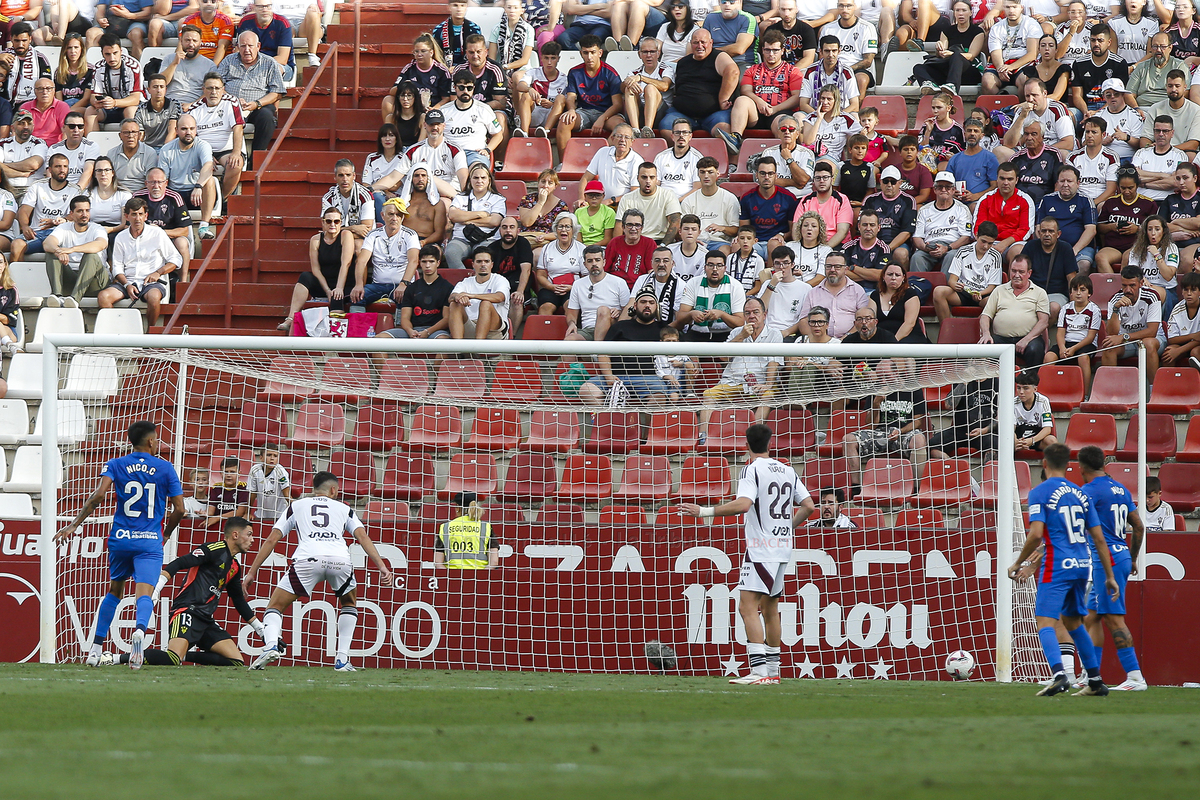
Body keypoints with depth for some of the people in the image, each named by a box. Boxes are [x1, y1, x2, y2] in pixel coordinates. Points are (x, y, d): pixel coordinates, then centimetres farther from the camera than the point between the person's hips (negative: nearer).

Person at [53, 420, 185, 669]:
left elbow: (99, 495, -11)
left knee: (115, 591, 21)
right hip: (150, 541, -2)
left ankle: (95, 648, 18)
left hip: (120, 539, 2)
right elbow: (179, 509, 4)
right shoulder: (165, 468, 4)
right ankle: (140, 629, -46)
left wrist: (74, 525, -8)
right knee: (144, 593, -13)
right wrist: (166, 534, 22)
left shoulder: (115, 465, 5)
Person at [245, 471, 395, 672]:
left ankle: (271, 645, -18)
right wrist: (382, 567, 7)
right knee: (349, 604, 31)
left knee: (275, 606, 12)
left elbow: (271, 540, 22)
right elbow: (363, 537, 14)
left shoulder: (296, 506, 28)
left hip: (308, 558, -1)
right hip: (340, 560, 1)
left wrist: (251, 572, 24)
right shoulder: (344, 509, 29)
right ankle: (342, 659, 19)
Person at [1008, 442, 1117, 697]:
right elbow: (1099, 538, 12)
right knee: (1073, 621, 20)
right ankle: (1095, 681, 21)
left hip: (1057, 567, -6)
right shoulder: (1080, 493, 14)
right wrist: (1109, 576, 16)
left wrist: (1018, 563, -3)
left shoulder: (1040, 492, -4)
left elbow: (1036, 534, -15)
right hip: (1082, 565, 6)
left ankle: (1058, 674, -31)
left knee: (1045, 622, -9)